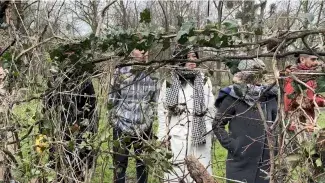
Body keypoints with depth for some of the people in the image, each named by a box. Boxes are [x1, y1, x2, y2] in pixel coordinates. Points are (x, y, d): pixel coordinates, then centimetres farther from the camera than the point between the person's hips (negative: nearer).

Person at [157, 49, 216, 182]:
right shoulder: (169, 83, 1)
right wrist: (163, 135, 1)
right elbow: (162, 111, 3)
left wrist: (210, 131, 5)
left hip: (201, 136, 1)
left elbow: (211, 110, 8)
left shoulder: (204, 81, 6)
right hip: (177, 137, -1)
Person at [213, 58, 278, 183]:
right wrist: (230, 144, -11)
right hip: (240, 162, -4)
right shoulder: (233, 98, -9)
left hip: (265, 162, 4)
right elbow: (218, 125, -3)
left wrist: (274, 143, 5)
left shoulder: (269, 97, 4)